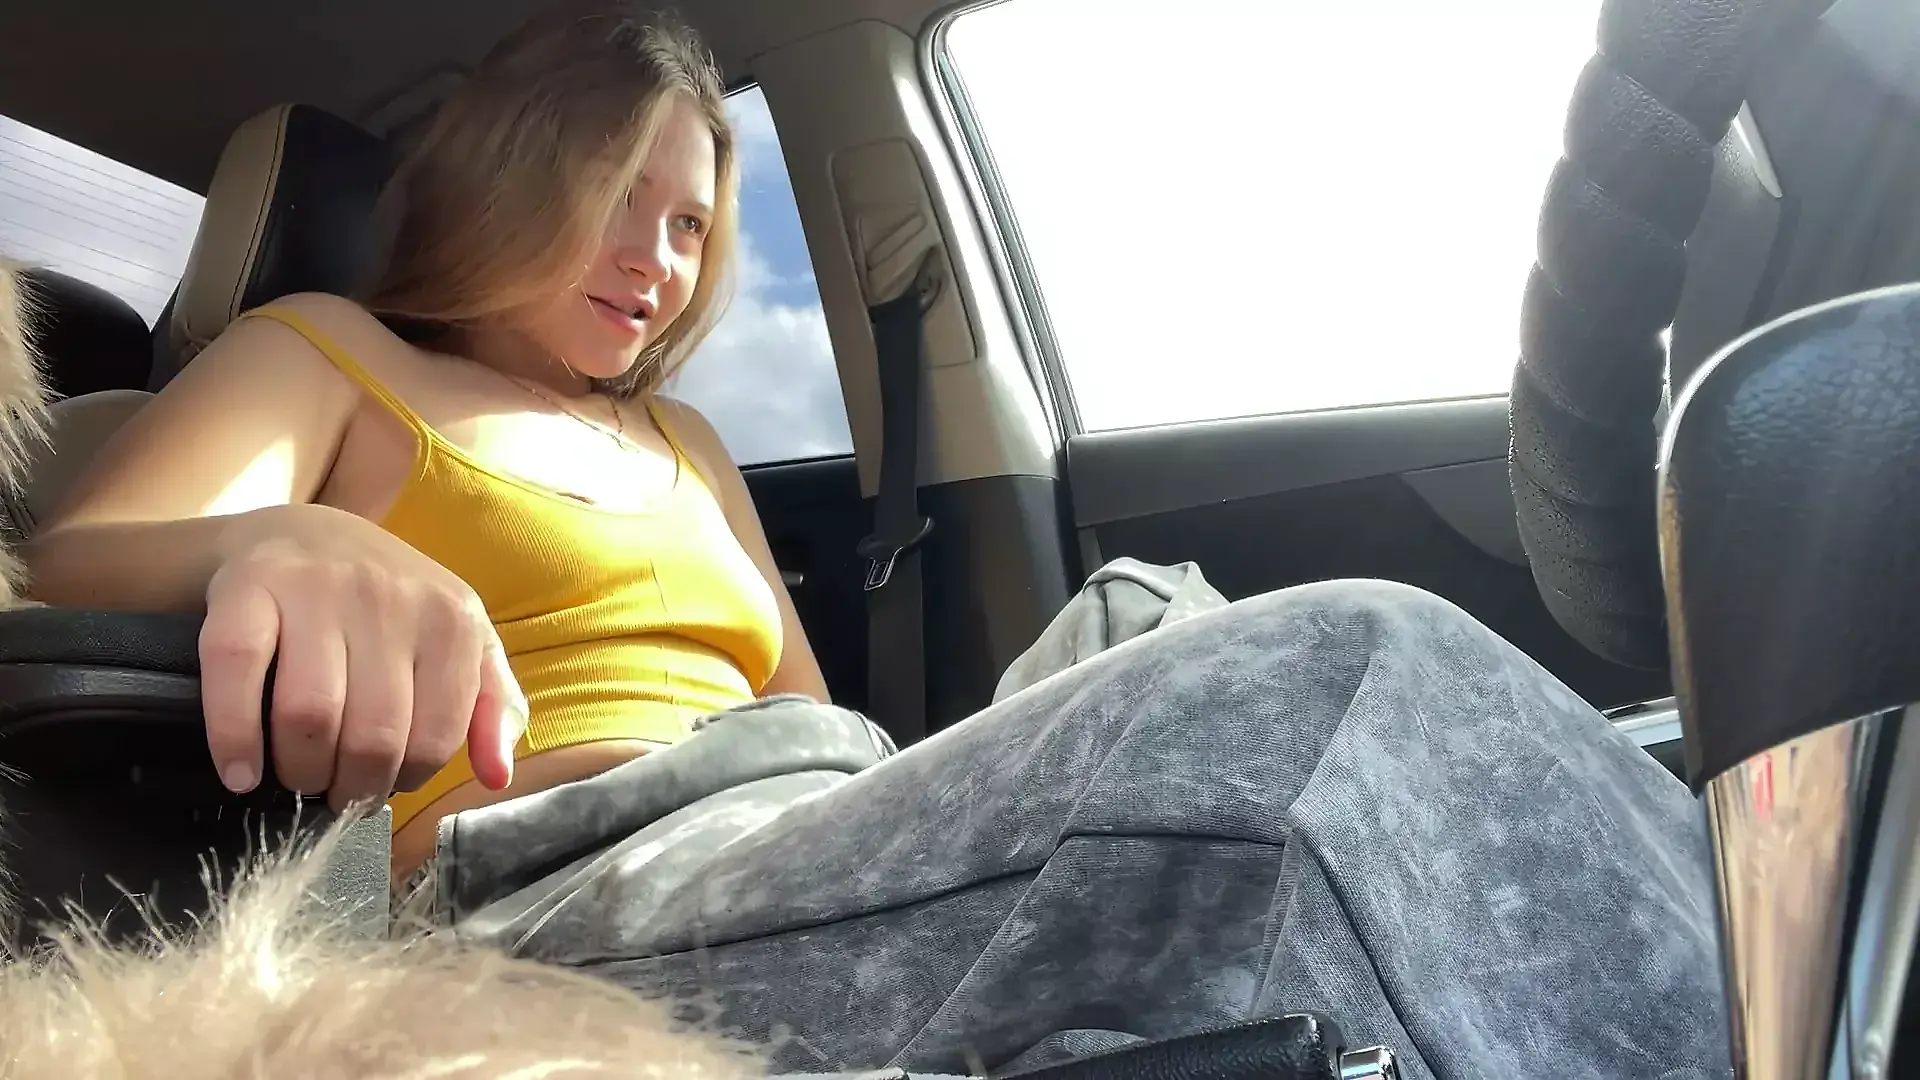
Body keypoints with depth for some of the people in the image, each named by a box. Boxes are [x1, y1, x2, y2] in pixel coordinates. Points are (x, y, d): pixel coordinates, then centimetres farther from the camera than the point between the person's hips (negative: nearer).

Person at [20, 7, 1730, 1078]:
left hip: (835, 872, 6)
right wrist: (273, 549, -28)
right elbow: (63, 581, -4)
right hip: (572, 914, -5)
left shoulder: (684, 450, 31)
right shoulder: (326, 357, 16)